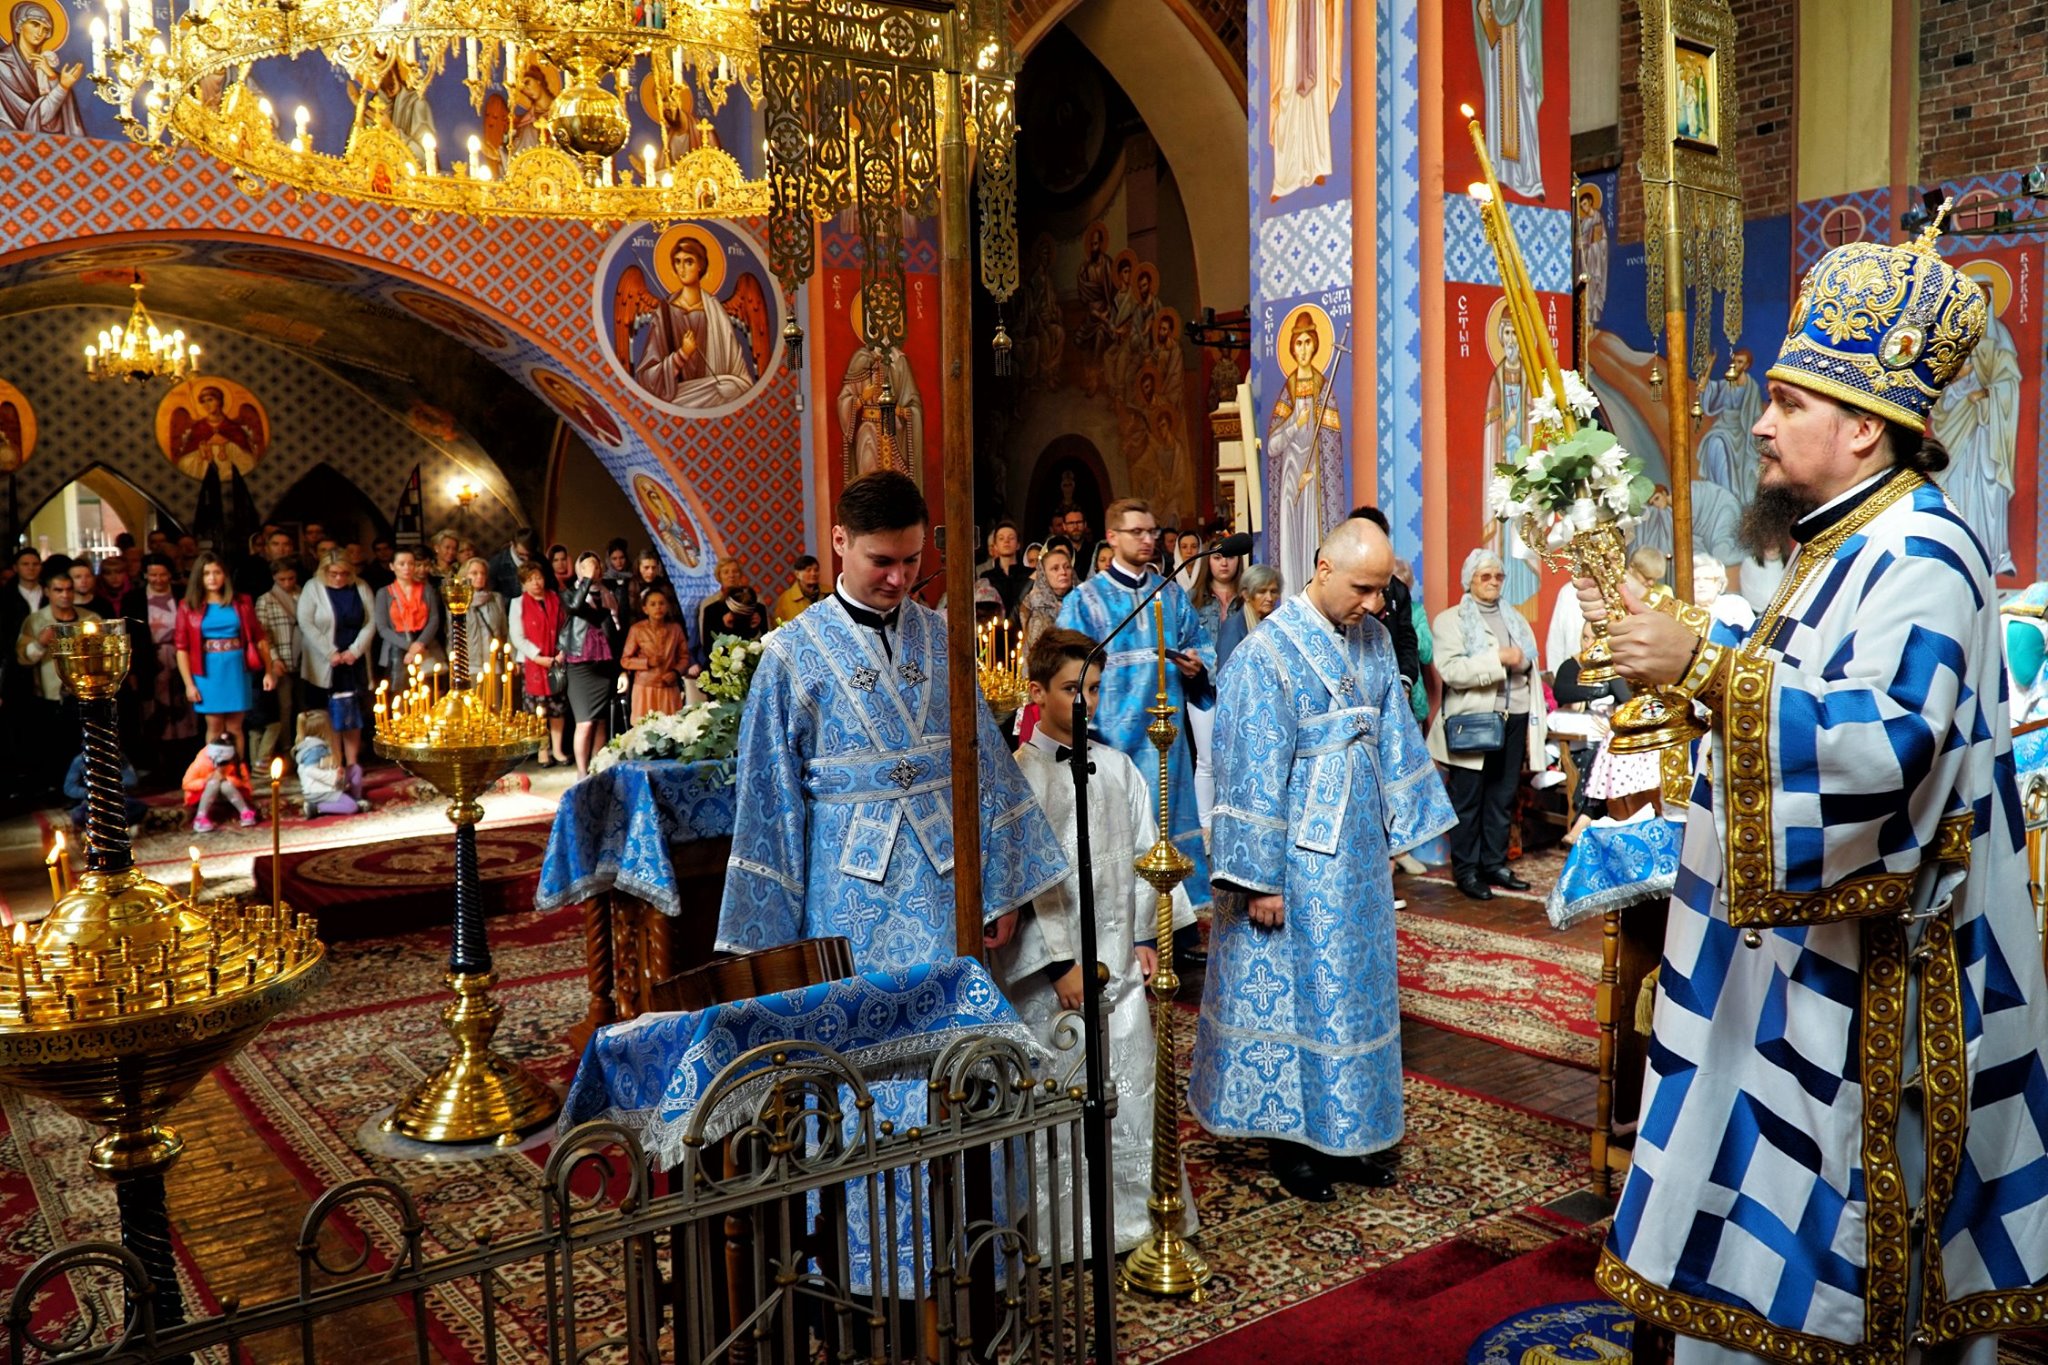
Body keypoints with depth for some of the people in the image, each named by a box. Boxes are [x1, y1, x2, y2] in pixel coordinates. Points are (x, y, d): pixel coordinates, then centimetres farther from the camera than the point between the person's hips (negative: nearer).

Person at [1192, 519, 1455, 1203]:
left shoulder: (1374, 638, 3)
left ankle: (1349, 1131, 28)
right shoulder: (1270, 651, -17)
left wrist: (1400, 829, 12)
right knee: (1293, 986, 5)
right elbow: (1255, 771, -17)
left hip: (1361, 852, 7)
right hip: (1300, 855, -7)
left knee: (1357, 985, 14)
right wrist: (1259, 877, -17)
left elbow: (1393, 737, 12)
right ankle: (1290, 1137, 20)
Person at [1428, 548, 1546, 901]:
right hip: (1472, 722, -5)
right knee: (1468, 800, 1)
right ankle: (1466, 869, 8)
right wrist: (1498, 658, -18)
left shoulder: (1515, 618, 18)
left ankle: (1495, 863, 19)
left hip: (1514, 719, 5)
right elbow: (1450, 670, -16)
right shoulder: (1450, 620, -1)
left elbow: (1532, 665, 22)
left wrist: (1523, 663, 2)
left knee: (1503, 797, 9)